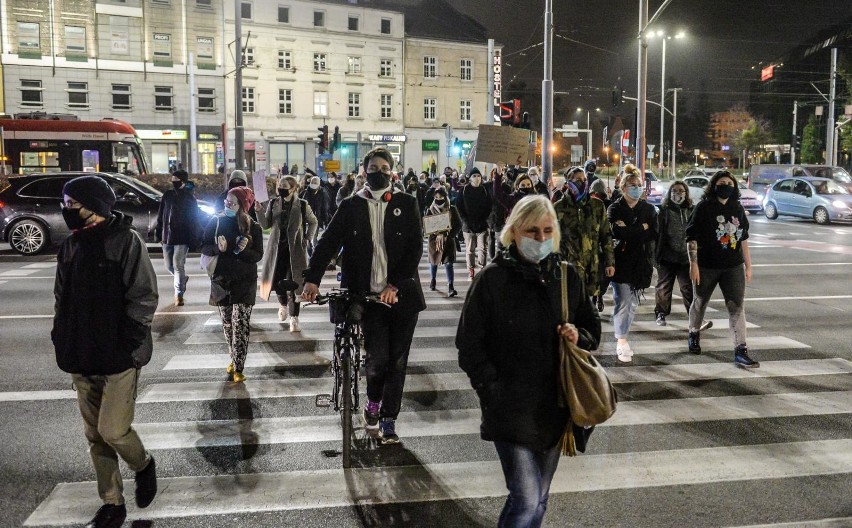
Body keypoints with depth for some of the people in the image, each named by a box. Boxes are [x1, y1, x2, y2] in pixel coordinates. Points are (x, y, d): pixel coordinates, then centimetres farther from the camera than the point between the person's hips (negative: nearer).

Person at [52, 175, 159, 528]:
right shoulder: (71, 246, 7)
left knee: (112, 431, -7)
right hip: (82, 358, 6)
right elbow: (62, 299, 15)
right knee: (95, 436, 11)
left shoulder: (125, 241, -11)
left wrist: (127, 347, -16)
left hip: (118, 357, -6)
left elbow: (144, 298, -13)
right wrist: (63, 342, 7)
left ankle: (143, 465, 25)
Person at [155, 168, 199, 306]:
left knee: (178, 265, -10)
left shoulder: (190, 198, -2)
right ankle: (183, 279, 38)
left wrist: (193, 240, -8)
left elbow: (194, 221, -3)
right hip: (167, 237, 5)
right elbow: (160, 216, 12)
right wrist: (158, 233, 8)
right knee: (169, 266, 10)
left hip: (182, 238, -5)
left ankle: (179, 294, -2)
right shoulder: (167, 195, 8)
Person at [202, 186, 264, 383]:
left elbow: (258, 255, -3)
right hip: (221, 280, 3)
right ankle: (234, 359, 30)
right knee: (227, 324, 11)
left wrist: (244, 250, -22)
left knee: (240, 325, -9)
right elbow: (204, 247, 3)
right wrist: (218, 248, -17)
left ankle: (238, 368, -6)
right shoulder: (216, 222, 1)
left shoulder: (253, 227, -3)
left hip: (244, 282, -2)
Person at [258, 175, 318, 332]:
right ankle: (283, 304, 37)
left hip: (295, 249, -2)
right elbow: (266, 225, 2)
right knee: (276, 280, 3)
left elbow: (313, 222, 10)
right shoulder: (273, 203, 2)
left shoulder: (302, 205, -4)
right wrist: (260, 211, -13)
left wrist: (307, 238, 1)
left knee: (294, 283, -2)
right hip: (277, 248, 2)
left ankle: (294, 319, 7)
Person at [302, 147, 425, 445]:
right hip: (369, 295, 0)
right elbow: (328, 242, -3)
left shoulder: (406, 204, 4)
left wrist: (395, 285, -14)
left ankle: (388, 421, 19)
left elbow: (415, 247, -3)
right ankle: (373, 401, 26)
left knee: (397, 361, 4)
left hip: (401, 295, 1)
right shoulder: (351, 207, 6)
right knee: (377, 357, -6)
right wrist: (312, 279, -17)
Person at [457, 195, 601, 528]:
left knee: (539, 498, 16)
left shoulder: (566, 277, 3)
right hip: (511, 409, -4)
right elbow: (469, 342, -7)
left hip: (554, 407, 5)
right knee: (526, 499, -9)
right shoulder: (493, 278, -10)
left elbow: (593, 327, 14)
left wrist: (580, 337, -8)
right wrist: (493, 390, -14)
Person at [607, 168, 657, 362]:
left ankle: (622, 335, 21)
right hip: (621, 261, -4)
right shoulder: (615, 208, -1)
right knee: (623, 302, -7)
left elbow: (654, 233, -4)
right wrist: (642, 228, -10)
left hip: (640, 262, 4)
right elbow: (617, 232, -18)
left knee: (633, 303, 9)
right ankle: (622, 342, -2)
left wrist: (629, 231, -11)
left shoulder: (649, 209, 9)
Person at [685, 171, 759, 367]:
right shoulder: (704, 207, -7)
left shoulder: (738, 209, 7)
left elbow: (743, 239, 14)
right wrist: (693, 264, -17)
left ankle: (740, 351, -7)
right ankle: (694, 334, 40)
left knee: (736, 306, -5)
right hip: (707, 267, -3)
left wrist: (748, 266, 13)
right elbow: (691, 237, -10)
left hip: (734, 267, 3)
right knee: (700, 303, 14)